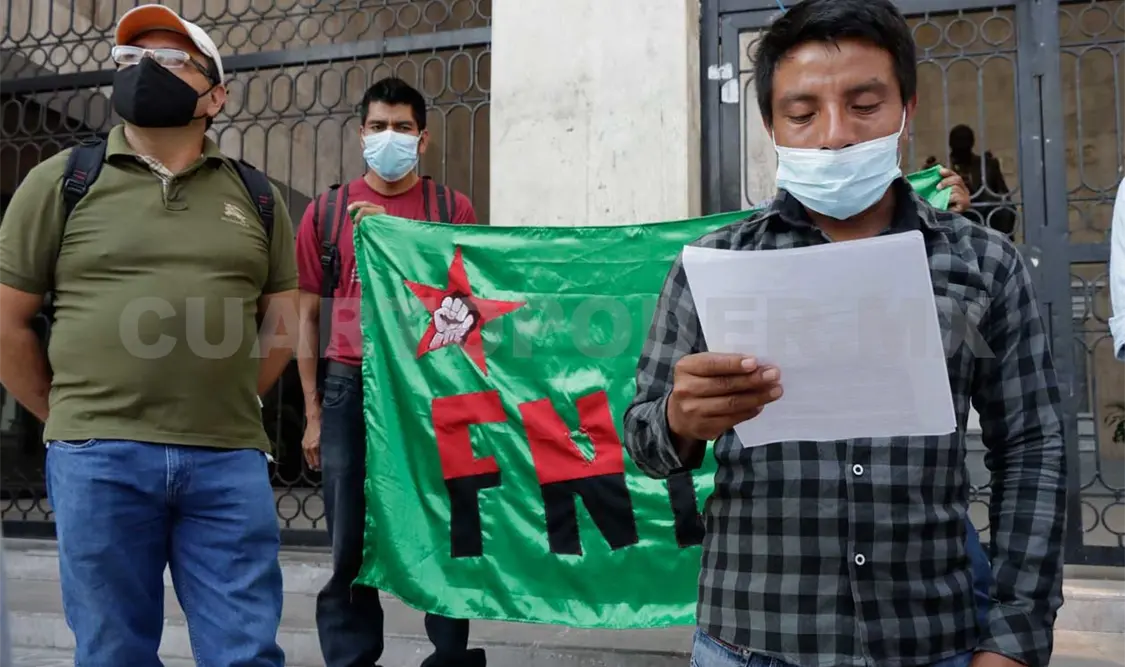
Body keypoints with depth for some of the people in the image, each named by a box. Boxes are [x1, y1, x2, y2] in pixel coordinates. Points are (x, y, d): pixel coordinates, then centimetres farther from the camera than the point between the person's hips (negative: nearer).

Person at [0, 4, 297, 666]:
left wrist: (224, 404, 11)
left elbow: (283, 321, 17)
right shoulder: (64, 180, 5)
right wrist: (77, 422, 8)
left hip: (230, 459, 1)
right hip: (98, 458, -1)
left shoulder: (256, 195, 11)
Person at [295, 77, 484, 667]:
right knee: (351, 541, 5)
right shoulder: (326, 210, 9)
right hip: (350, 386, 1)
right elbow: (309, 313, 11)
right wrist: (312, 411, 7)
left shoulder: (452, 208, 6)